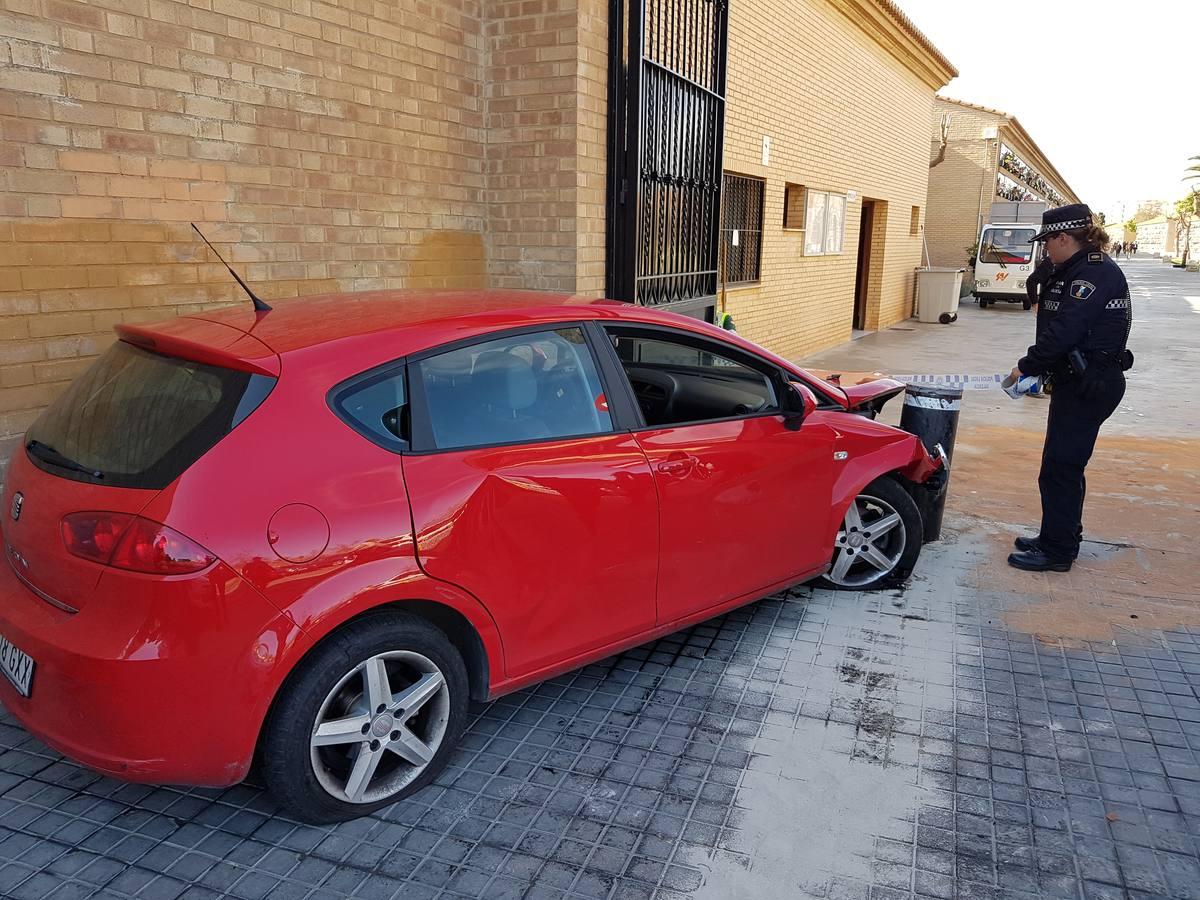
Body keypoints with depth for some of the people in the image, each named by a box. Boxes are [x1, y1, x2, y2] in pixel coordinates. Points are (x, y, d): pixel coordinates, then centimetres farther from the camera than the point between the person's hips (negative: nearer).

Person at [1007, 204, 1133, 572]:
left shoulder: (1094, 272, -18)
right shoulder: (1082, 269, 15)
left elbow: (1065, 331, -24)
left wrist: (1028, 366, -12)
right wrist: (1039, 367, 7)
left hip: (1089, 386, -11)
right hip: (1081, 382, 11)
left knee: (1060, 467, -4)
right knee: (1067, 465, 18)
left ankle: (1056, 552, 6)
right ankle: (1063, 538, 31)